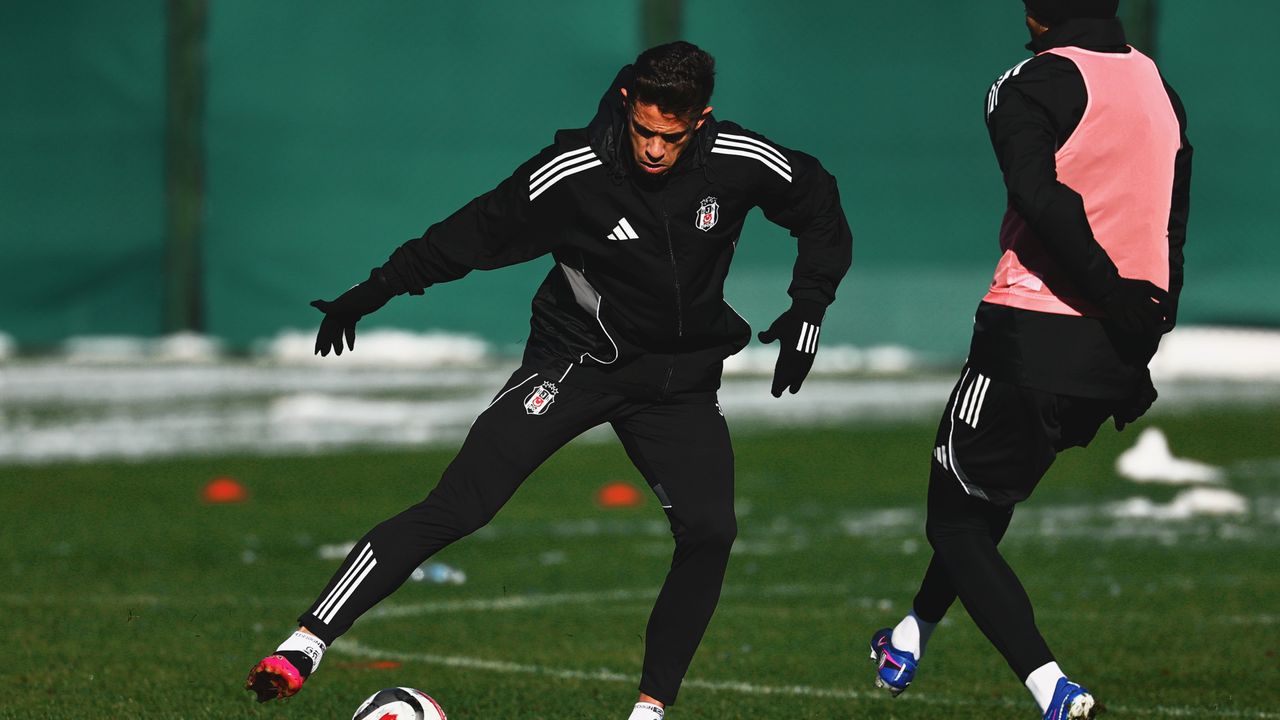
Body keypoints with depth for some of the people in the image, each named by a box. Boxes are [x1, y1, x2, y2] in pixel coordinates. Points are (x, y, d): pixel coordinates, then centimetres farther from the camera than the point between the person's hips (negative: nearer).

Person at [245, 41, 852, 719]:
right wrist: (372, 292, -7)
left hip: (679, 377, 3)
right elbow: (479, 232, -8)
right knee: (457, 505, -18)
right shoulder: (572, 172, -21)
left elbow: (820, 208, 4)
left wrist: (807, 311, -6)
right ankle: (305, 644, -22)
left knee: (709, 532, -16)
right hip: (575, 357, -3)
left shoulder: (740, 163, -14)